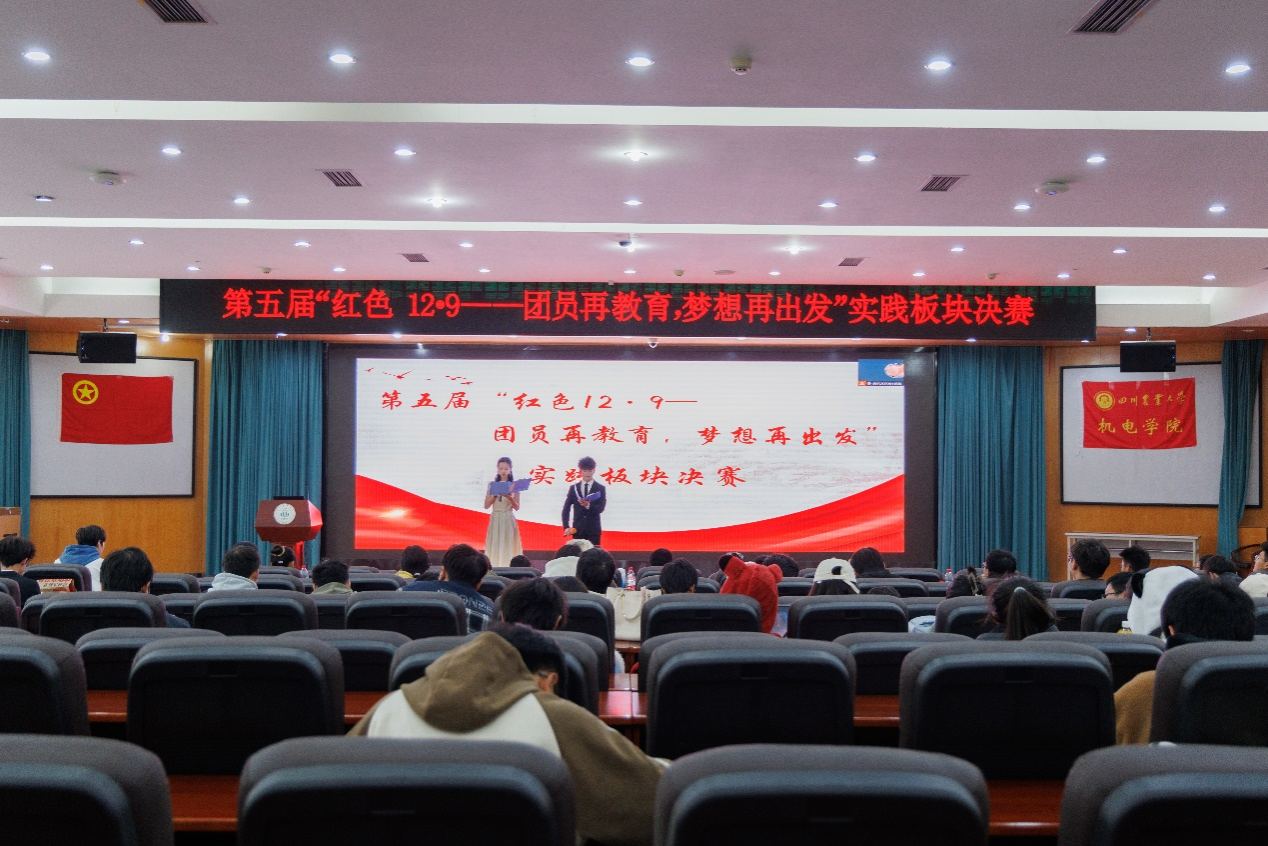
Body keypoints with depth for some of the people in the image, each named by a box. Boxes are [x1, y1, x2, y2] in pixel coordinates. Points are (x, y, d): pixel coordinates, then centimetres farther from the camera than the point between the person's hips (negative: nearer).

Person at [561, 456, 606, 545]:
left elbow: (600, 508, -9)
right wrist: (566, 527, -6)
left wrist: (589, 506, -29)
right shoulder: (573, 488, 7)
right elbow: (566, 509, 5)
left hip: (593, 529, -1)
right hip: (577, 529, 2)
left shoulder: (600, 488, 2)